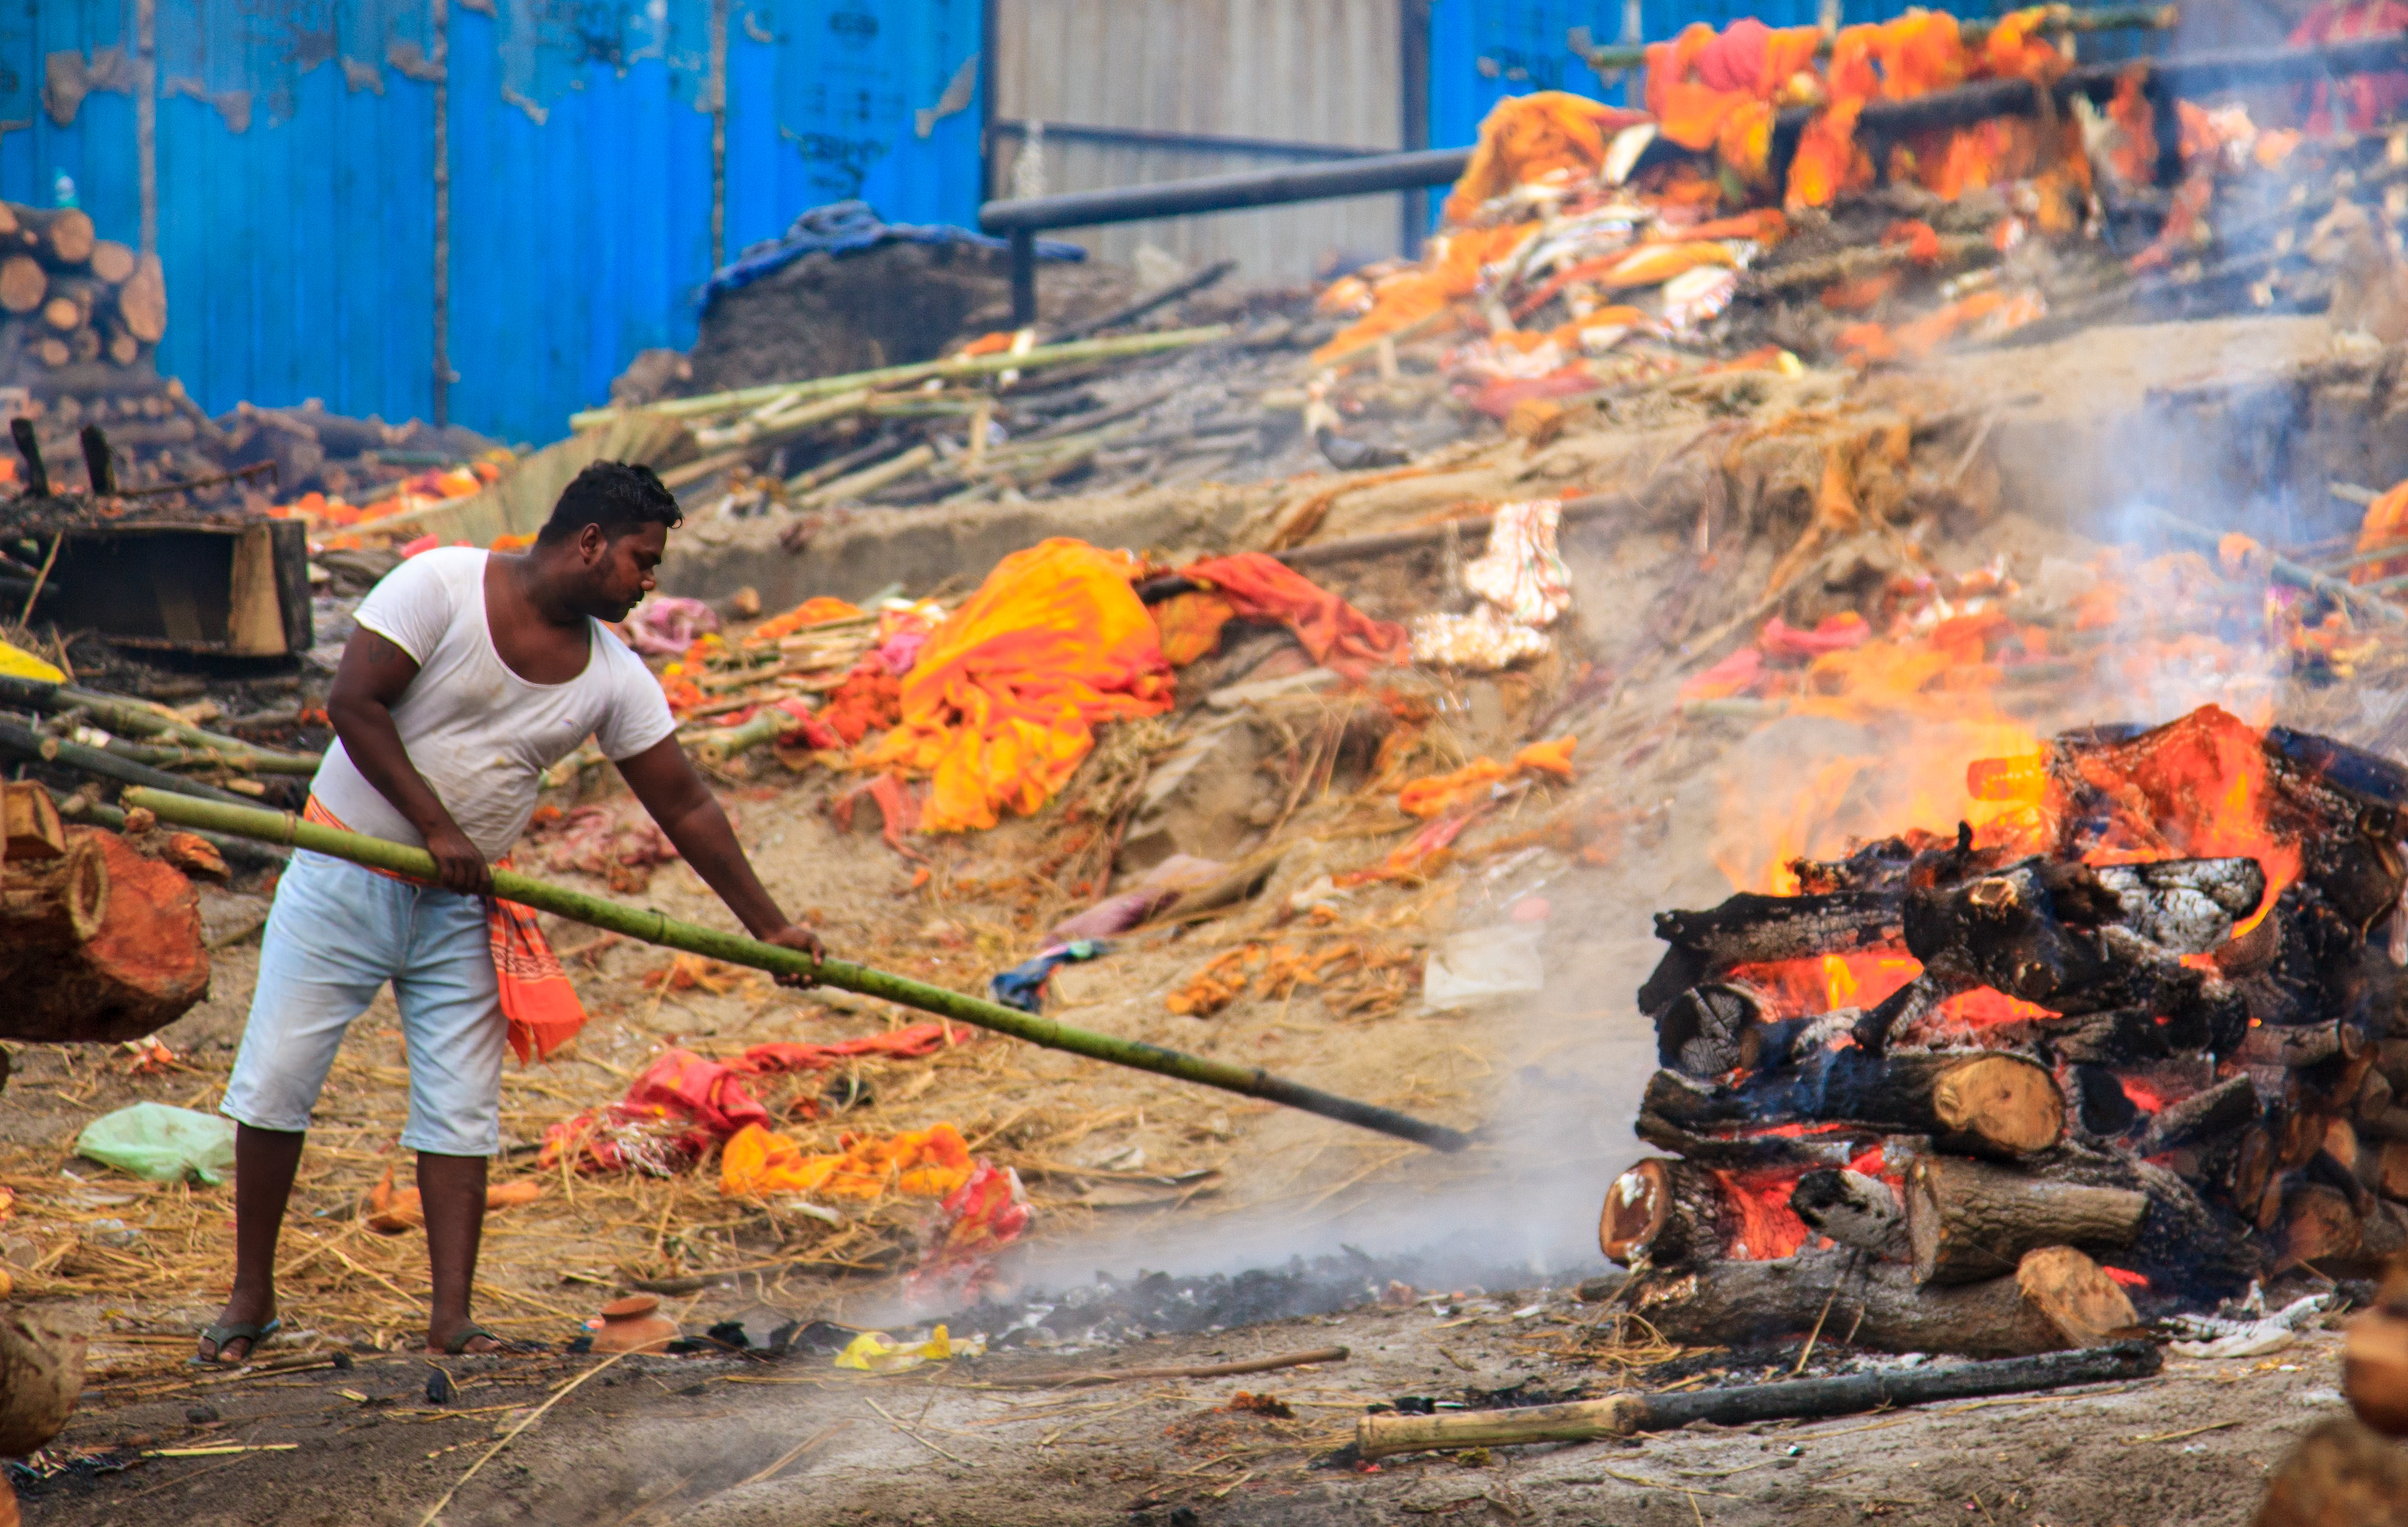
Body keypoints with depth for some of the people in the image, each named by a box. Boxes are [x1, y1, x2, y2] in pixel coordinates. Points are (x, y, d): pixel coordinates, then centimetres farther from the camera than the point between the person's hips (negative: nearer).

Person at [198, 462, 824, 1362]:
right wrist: (435, 827, -21)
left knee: (461, 1111, -1)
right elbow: (353, 702, -18)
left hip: (465, 909, 4)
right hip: (346, 873, -4)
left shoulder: (614, 678, -1)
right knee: (276, 1082, -2)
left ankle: (451, 1319, 1)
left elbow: (684, 808, 3)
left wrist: (768, 926, 1)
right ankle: (251, 1299, 10)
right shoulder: (442, 586, -15)